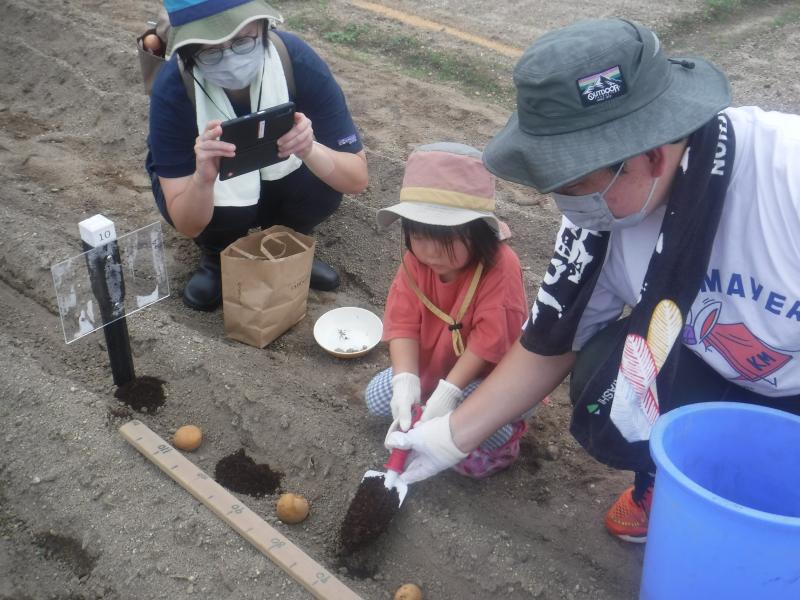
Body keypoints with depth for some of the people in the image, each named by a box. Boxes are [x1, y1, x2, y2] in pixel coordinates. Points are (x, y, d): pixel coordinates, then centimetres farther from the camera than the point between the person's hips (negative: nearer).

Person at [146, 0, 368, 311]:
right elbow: (187, 225, -30)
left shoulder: (298, 61, -30)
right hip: (207, 186, -1)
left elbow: (357, 178, -27)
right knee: (223, 209, -34)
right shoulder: (172, 89, -32)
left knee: (324, 182, -30)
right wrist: (204, 178, -51)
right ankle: (217, 255, 1)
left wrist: (310, 149, -48)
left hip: (276, 175, 1)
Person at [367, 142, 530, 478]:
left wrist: (448, 393, -35)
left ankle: (502, 432, 7)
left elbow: (490, 339, -31)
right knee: (378, 396, 0)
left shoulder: (500, 267, -31)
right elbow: (403, 322, -18)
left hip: (489, 374, -6)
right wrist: (406, 381, -34)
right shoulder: (415, 262, -14)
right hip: (432, 366, 6)